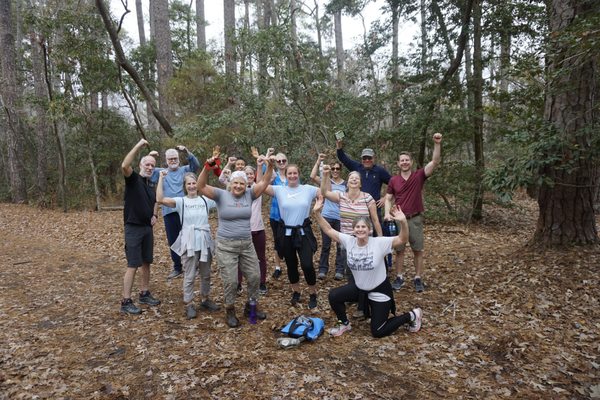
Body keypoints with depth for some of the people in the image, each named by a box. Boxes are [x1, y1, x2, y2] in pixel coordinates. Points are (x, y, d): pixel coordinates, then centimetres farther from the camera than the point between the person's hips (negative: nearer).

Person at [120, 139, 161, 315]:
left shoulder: (152, 184, 11)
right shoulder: (133, 179, -9)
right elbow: (124, 165, -31)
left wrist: (154, 216, 5)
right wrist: (139, 145, -29)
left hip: (147, 228, 7)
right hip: (133, 228, -7)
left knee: (146, 263, 13)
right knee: (133, 265, -6)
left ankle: (145, 294, 25)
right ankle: (126, 302, 2)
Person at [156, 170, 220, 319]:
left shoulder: (206, 200, 4)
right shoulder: (181, 201, -4)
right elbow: (160, 199, -18)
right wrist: (161, 179, -15)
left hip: (205, 242, 3)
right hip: (189, 244, -3)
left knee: (206, 274, 16)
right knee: (189, 276, 5)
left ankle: (205, 299, 34)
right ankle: (189, 304, 20)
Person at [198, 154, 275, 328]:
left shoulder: (249, 195, 2)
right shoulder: (221, 195, -7)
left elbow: (264, 182, -3)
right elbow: (201, 186, -16)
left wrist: (270, 166, -18)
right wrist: (207, 168, -31)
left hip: (246, 244, 4)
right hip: (226, 246, -4)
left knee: (255, 276, 11)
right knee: (230, 281, 2)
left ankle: (250, 307, 34)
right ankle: (230, 311, 26)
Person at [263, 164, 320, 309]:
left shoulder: (308, 189, -1)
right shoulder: (279, 190, -1)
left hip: (303, 233, -1)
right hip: (286, 233, 2)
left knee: (307, 265, -9)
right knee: (291, 265, 14)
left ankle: (313, 294, 15)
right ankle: (296, 292, 37)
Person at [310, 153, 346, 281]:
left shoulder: (346, 184, 6)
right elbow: (312, 176, -11)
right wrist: (318, 161, -10)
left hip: (341, 218, 0)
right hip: (327, 217, 0)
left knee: (341, 245, 5)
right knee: (325, 244, 6)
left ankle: (339, 271, 14)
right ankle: (322, 270, 15)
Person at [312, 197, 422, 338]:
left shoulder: (379, 243, -24)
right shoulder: (349, 241, -13)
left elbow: (402, 239, -30)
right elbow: (328, 230, -11)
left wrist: (403, 222, -48)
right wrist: (317, 213, -21)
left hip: (379, 290, -4)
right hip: (359, 287, 5)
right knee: (334, 296, -11)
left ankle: (411, 316, 23)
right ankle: (344, 324, 17)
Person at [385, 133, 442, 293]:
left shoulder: (419, 175, -4)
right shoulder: (393, 180, 1)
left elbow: (435, 161, -15)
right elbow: (388, 198, 6)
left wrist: (437, 144, -26)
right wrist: (387, 213, -11)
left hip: (415, 219, -1)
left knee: (418, 250, 7)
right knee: (399, 250, 9)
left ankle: (418, 279, 18)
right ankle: (399, 277, 21)